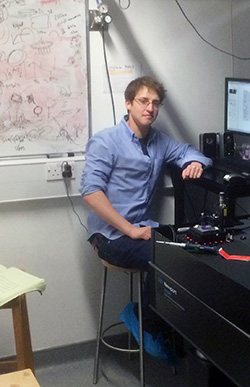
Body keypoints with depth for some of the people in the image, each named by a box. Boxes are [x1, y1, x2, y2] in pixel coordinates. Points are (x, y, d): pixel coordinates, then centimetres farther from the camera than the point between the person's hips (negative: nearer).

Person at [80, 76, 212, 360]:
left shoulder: (159, 142, 13)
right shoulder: (106, 141, -7)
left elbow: (189, 152, 25)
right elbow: (91, 190, -17)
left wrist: (195, 163, -3)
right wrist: (131, 230, -21)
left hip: (142, 228, 6)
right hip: (111, 234, -6)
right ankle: (146, 322, 0)